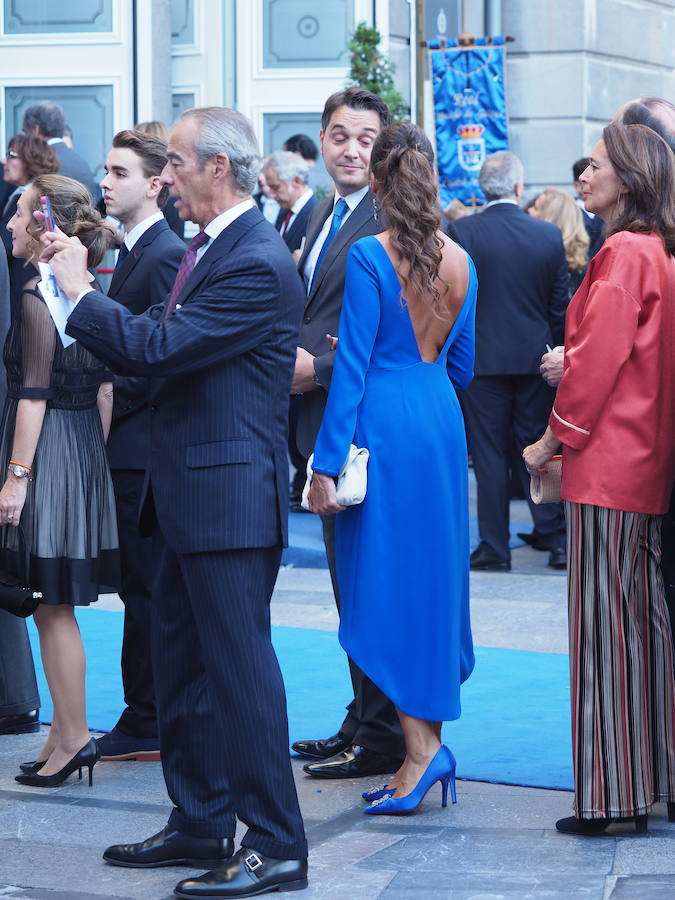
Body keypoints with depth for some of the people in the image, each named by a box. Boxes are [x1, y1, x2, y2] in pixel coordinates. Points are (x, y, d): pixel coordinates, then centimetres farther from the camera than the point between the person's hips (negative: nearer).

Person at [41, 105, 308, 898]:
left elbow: (159, 346, -24)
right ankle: (200, 824, 28)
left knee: (239, 666, -5)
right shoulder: (207, 248, 13)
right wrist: (80, 293, 3)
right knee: (181, 665, 17)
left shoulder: (258, 264, -18)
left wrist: (79, 289, -13)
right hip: (187, 498, 10)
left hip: (230, 497, -10)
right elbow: (148, 347, 12)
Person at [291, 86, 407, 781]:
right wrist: (295, 361, 5)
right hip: (327, 420, 10)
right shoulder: (324, 216, 17)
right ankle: (362, 721, 25)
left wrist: (319, 370, -19)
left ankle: (380, 739, 4)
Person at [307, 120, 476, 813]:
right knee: (433, 577, 12)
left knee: (387, 582, -1)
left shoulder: (370, 257, -12)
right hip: (443, 423, 6)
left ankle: (421, 747, -7)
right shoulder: (459, 260, 5)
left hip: (386, 428, -6)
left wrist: (326, 464, -11)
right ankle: (426, 741, 18)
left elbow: (352, 364, -13)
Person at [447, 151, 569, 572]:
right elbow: (561, 305, 3)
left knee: (489, 452, 4)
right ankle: (555, 539, 14)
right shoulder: (549, 235, -2)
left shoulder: (461, 233, -9)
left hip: (481, 359, -2)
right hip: (534, 359, 2)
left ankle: (495, 547, 6)